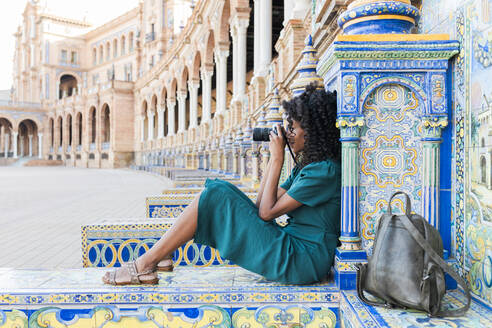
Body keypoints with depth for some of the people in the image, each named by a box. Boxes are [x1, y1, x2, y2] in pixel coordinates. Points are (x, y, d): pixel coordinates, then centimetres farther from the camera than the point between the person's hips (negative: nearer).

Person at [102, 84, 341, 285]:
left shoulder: (324, 171, -15)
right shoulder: (306, 166, 15)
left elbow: (267, 212, -15)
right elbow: (261, 204, 12)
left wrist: (277, 159, -9)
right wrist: (274, 157, 8)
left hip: (301, 262, -9)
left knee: (216, 196, -16)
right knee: (217, 190, 5)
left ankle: (145, 265, -8)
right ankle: (159, 257, 7)